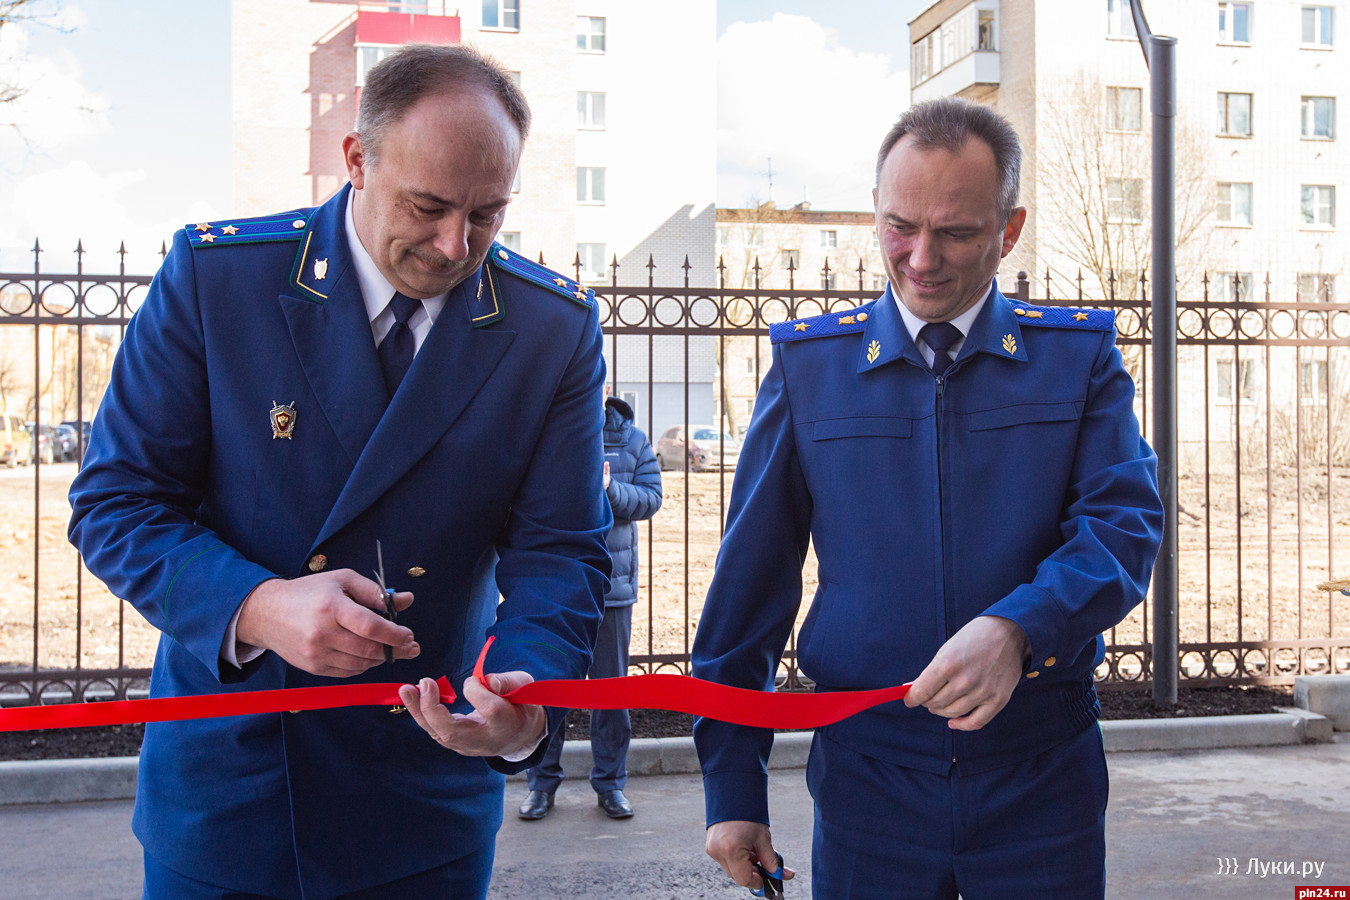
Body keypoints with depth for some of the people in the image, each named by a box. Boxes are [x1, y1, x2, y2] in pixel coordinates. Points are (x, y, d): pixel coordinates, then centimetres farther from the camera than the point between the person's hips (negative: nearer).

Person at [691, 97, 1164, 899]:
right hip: (865, 772, 0)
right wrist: (731, 783, 0)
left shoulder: (1081, 353, 2)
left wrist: (1016, 628, -28)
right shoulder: (807, 362, 1)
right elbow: (750, 579, 1)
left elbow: (1126, 520, -7)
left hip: (1044, 781, 1)